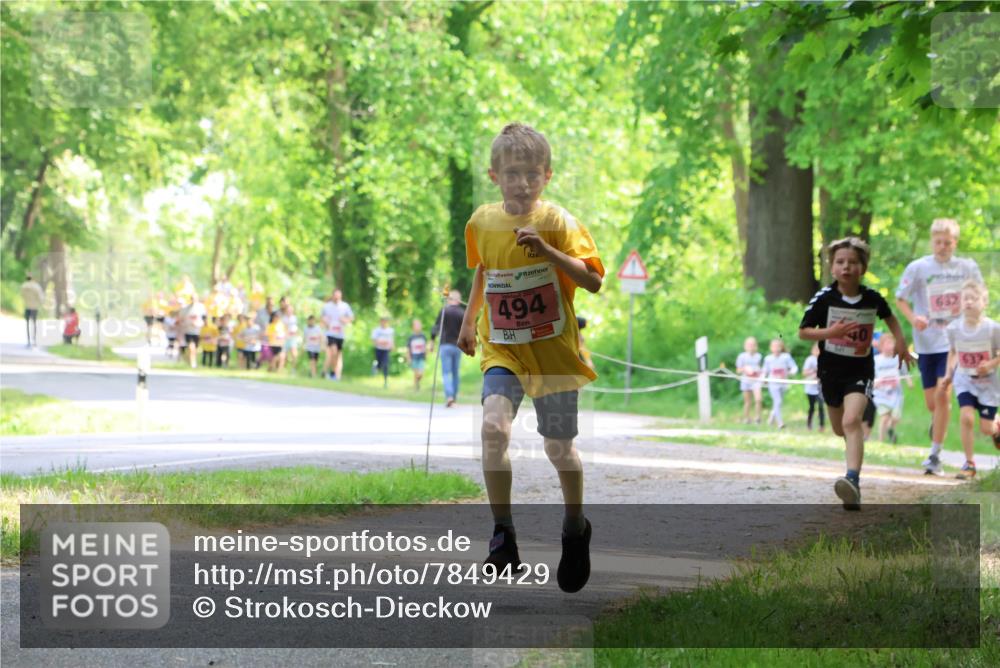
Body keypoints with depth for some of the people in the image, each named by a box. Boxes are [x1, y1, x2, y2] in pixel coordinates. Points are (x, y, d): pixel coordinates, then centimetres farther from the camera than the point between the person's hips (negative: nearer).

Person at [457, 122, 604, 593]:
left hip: (552, 350, -2)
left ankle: (575, 527, 36)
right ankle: (503, 534, -18)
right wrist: (468, 319, 23)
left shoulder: (559, 223, -12)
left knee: (559, 448, 8)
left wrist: (547, 250, -28)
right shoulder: (481, 223, 1)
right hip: (502, 349, 2)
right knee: (493, 426, -24)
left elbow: (594, 281, -17)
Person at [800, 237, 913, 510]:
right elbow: (803, 332, -7)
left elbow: (890, 317, 18)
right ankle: (855, 449, 54)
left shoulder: (872, 298, -5)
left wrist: (901, 342, 8)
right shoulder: (824, 298, -10)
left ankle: (853, 480, -35)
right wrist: (830, 332, -23)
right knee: (839, 428, 17)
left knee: (851, 421, -24)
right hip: (831, 368, 2)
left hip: (860, 369, -2)